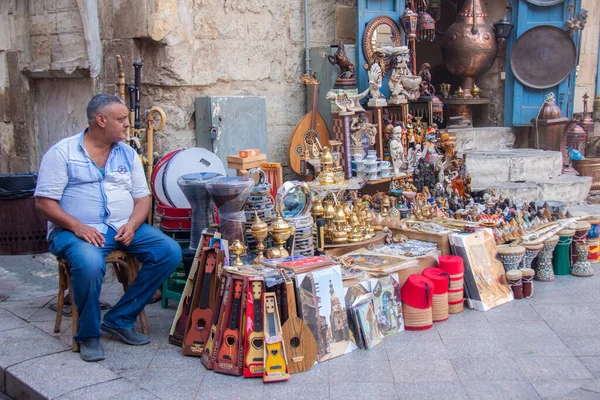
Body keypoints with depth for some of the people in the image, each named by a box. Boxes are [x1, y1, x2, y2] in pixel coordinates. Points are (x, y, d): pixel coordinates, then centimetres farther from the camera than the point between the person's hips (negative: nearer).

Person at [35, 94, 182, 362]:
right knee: (90, 263, -38)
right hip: (77, 230, -5)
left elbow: (142, 198, 11)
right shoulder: (62, 153, -1)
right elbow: (44, 202, -6)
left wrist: (132, 225, -9)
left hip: (124, 228, 5)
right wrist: (77, 226, -20)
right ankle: (88, 335, -11)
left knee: (170, 252, -16)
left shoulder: (128, 154, 13)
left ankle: (120, 320, -7)